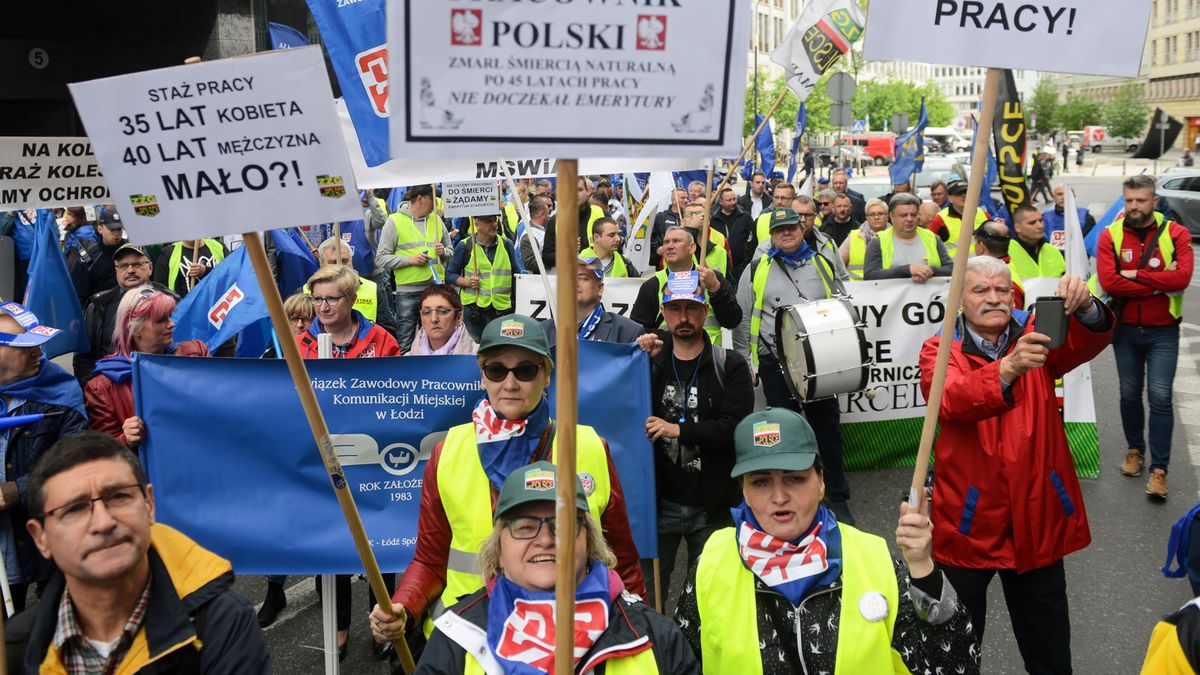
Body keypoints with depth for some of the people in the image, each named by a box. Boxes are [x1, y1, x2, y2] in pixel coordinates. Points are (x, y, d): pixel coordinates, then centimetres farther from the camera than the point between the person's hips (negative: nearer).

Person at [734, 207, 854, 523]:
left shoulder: (822, 264, 10)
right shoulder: (757, 269, 4)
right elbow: (742, 319, 6)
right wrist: (745, 363, 3)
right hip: (775, 364, -1)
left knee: (827, 427, 8)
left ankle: (838, 497, 21)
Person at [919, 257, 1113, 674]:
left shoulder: (1035, 337, 3)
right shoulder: (940, 350, -5)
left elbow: (1089, 342, -17)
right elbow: (951, 400, -25)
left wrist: (1085, 308, -39)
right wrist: (1007, 369, -43)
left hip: (1037, 519, 2)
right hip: (968, 522, -2)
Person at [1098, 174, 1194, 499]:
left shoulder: (1176, 233, -5)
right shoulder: (1110, 236, -3)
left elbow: (1182, 277, -20)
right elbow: (1108, 281, -18)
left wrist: (1136, 275, -18)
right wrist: (1159, 284, -16)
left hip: (1163, 332, -2)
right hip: (1125, 330, 2)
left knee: (1160, 397, -5)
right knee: (1130, 394, 13)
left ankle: (1159, 468, 3)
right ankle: (1135, 450, 33)